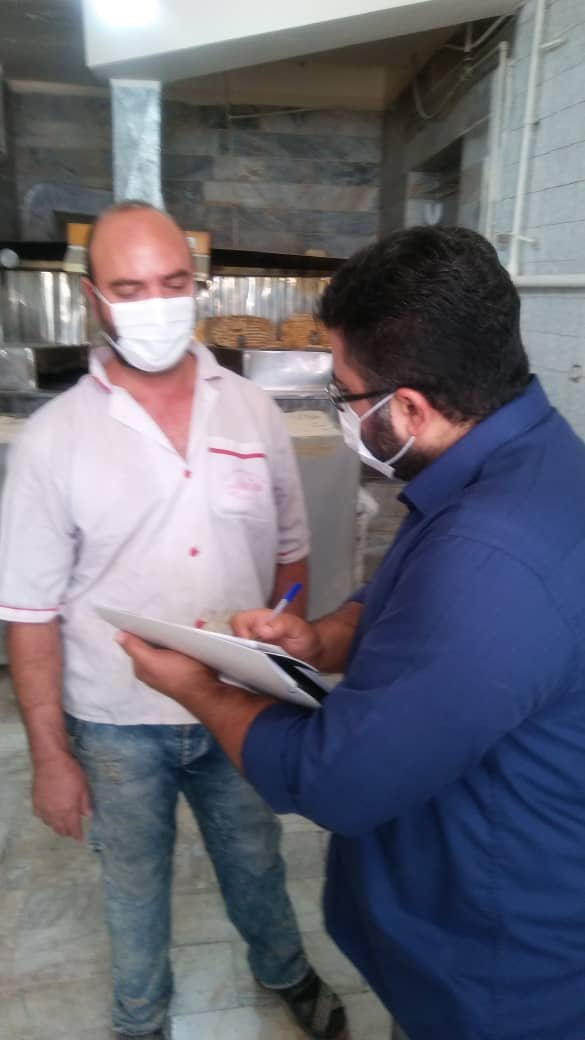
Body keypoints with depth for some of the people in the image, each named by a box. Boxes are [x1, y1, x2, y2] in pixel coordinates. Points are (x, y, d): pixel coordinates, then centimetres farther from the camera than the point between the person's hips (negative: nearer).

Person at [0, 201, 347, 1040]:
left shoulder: (255, 413, -6)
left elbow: (289, 557, 3)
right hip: (116, 726, -1)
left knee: (255, 862, 26)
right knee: (135, 884, 23)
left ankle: (285, 970, 58)